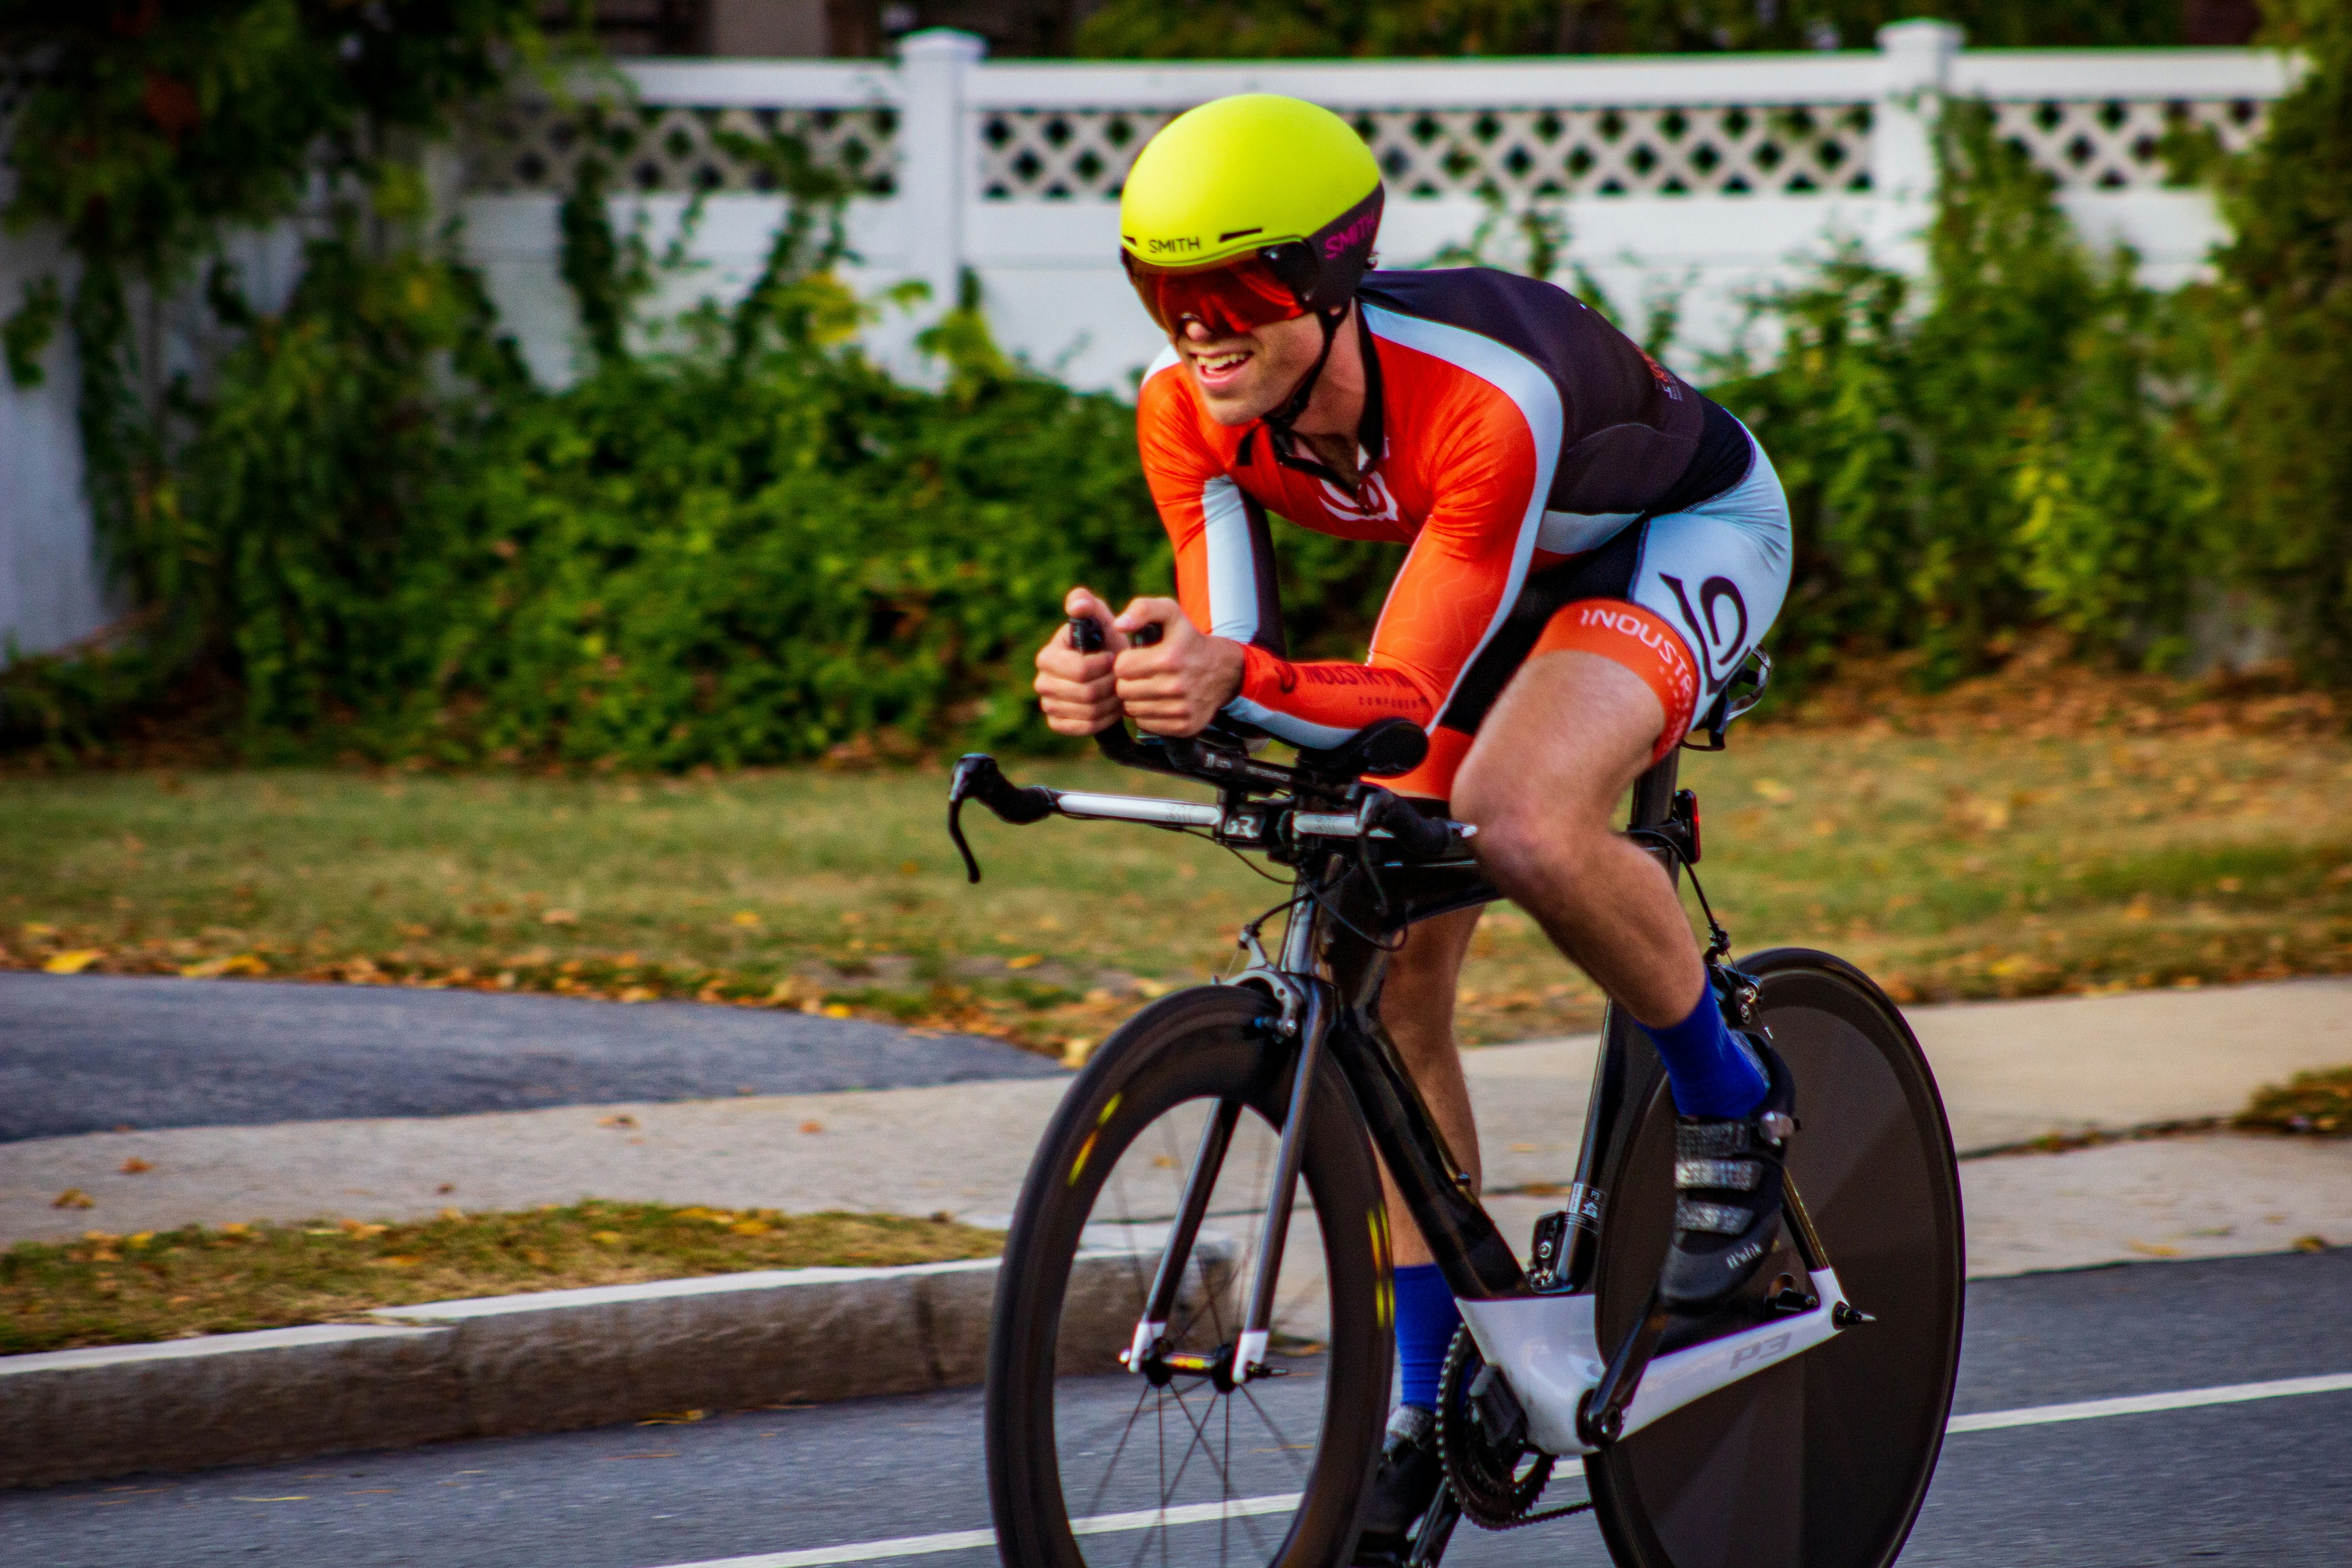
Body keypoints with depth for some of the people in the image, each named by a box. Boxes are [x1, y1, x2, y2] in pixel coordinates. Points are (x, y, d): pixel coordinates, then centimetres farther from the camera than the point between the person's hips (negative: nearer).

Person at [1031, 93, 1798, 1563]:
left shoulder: (1481, 398, -40)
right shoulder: (1191, 409, -23)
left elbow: (1406, 702, -40)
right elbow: (1231, 662, -23)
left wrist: (1238, 680, -58)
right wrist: (1118, 682, -45)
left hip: (1684, 534, -6)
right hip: (1506, 557, 6)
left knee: (1518, 823, -35)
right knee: (1386, 971, -4)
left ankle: (1733, 1097, -7)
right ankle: (1428, 1405, 8)